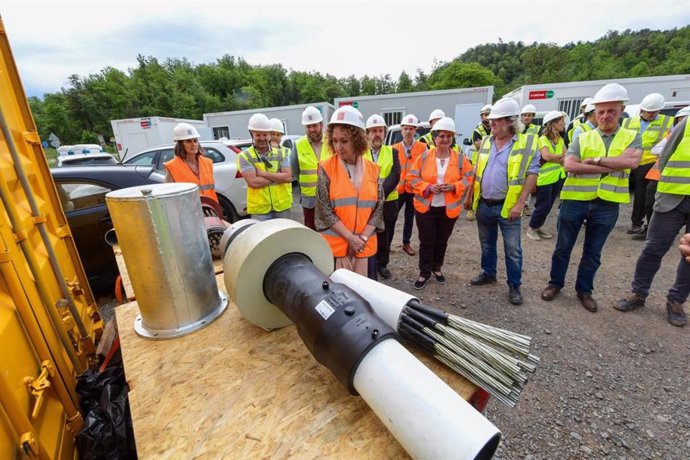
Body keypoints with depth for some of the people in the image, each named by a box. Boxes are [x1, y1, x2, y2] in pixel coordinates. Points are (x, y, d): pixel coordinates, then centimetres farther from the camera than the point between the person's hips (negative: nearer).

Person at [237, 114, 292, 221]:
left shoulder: (281, 153, 3)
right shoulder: (245, 156, -4)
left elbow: (288, 177, -10)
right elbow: (254, 182, -17)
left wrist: (262, 173, -15)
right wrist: (279, 176, -13)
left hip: (282, 206, 3)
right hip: (259, 209, -2)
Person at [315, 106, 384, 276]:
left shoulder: (372, 169, 3)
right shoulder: (326, 168, -6)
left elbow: (378, 207, 3)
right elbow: (324, 210, -10)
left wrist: (363, 238, -8)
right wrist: (350, 238, -13)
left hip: (365, 245, 3)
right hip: (334, 244, -3)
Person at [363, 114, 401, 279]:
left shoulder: (392, 152, 5)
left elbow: (395, 175, -8)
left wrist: (381, 193, -23)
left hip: (388, 203, 2)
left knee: (385, 237, 14)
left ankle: (382, 264, 34)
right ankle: (370, 272, 16)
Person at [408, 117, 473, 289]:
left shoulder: (461, 159, 0)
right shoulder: (424, 157, -2)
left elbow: (468, 179, 2)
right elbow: (413, 178, -2)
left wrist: (453, 187, -17)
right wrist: (429, 187, -18)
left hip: (449, 209, 1)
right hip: (425, 207, -1)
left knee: (442, 240, 15)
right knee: (426, 241, 4)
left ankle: (437, 268, 36)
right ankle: (424, 272, 20)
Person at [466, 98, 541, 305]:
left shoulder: (528, 143, -7)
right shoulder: (486, 142, 8)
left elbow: (532, 174, -9)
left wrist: (520, 203, -16)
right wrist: (470, 195, 11)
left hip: (507, 206, -4)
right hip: (483, 204, 5)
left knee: (512, 249, 5)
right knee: (487, 244, 18)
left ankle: (514, 286, 20)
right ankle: (488, 273, 36)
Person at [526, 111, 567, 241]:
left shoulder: (560, 139, 9)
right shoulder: (543, 139, -14)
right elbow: (546, 156, -29)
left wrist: (554, 158, -19)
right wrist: (560, 156, -14)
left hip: (558, 177, 8)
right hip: (545, 178, -7)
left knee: (549, 205, 14)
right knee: (543, 205, -2)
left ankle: (539, 227, 27)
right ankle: (531, 228, 14)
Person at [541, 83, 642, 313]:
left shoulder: (632, 137, 6)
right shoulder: (582, 138, 3)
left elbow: (632, 161, -15)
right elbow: (569, 165, -15)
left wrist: (595, 159, -16)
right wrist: (613, 165, -15)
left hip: (607, 205, 1)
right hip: (575, 201, 0)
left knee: (593, 252, 13)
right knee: (563, 247, 10)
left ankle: (584, 290, 29)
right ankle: (555, 283, 27)